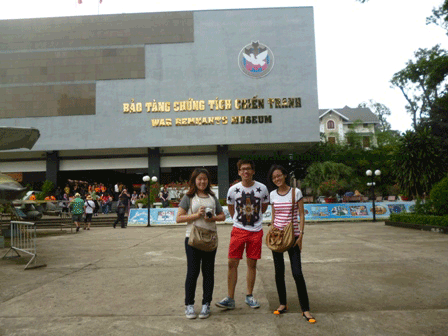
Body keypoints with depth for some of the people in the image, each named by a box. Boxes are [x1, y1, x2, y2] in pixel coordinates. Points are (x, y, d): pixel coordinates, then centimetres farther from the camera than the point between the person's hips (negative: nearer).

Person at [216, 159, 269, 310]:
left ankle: (249, 296, 23)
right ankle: (230, 299, 8)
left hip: (256, 231, 0)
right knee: (232, 263, -2)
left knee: (252, 264, 8)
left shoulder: (262, 188, -3)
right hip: (238, 230, 0)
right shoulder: (233, 189, -3)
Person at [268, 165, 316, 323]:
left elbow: (301, 215, -4)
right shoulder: (273, 195, 6)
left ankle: (305, 309, 5)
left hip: (292, 235, -4)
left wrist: (301, 235, -11)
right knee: (279, 272, 9)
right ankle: (282, 304, 23)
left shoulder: (296, 192, -4)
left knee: (297, 273, -6)